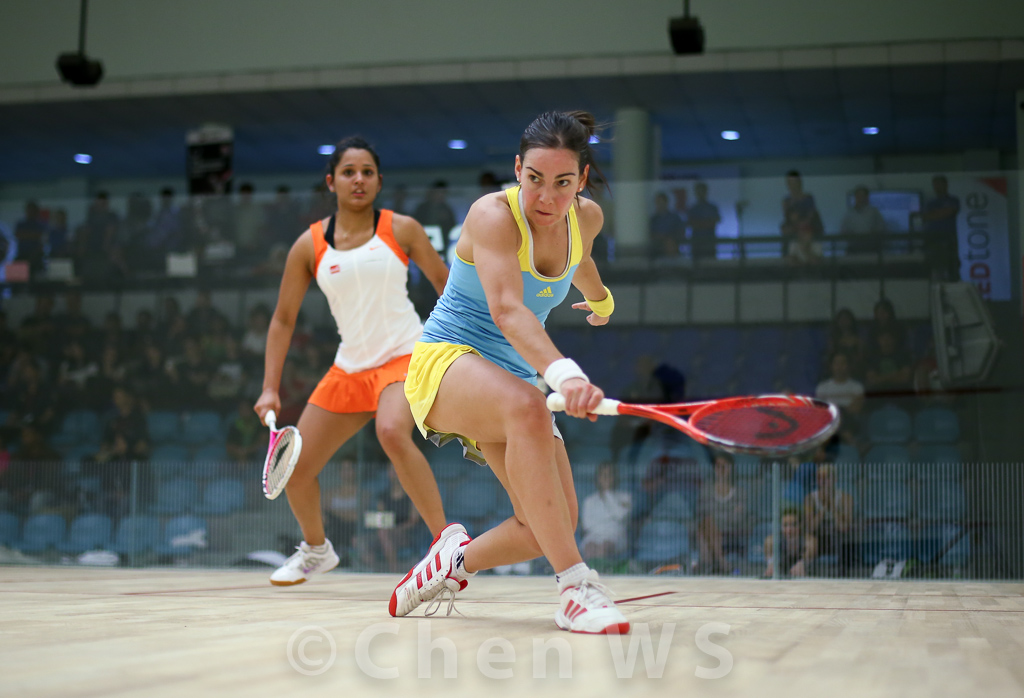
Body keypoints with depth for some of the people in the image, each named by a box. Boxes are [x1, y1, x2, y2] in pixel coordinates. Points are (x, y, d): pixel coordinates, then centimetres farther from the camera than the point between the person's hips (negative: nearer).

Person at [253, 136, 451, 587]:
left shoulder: (401, 229, -3)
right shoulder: (309, 245, 1)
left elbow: (446, 285, 6)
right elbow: (283, 320, 7)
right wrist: (270, 389, -1)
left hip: (405, 355, -4)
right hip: (349, 368, 4)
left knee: (392, 432, -36)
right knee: (294, 469, 5)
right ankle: (316, 549, 35)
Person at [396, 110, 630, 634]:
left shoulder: (586, 218, 1)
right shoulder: (493, 214, -19)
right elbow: (507, 310, -35)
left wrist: (602, 300, 48)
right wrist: (563, 372, -52)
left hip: (515, 380, 7)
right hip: (446, 360, -7)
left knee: (550, 523, -12)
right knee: (527, 407, -41)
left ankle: (456, 559, 18)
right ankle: (575, 588, -40)